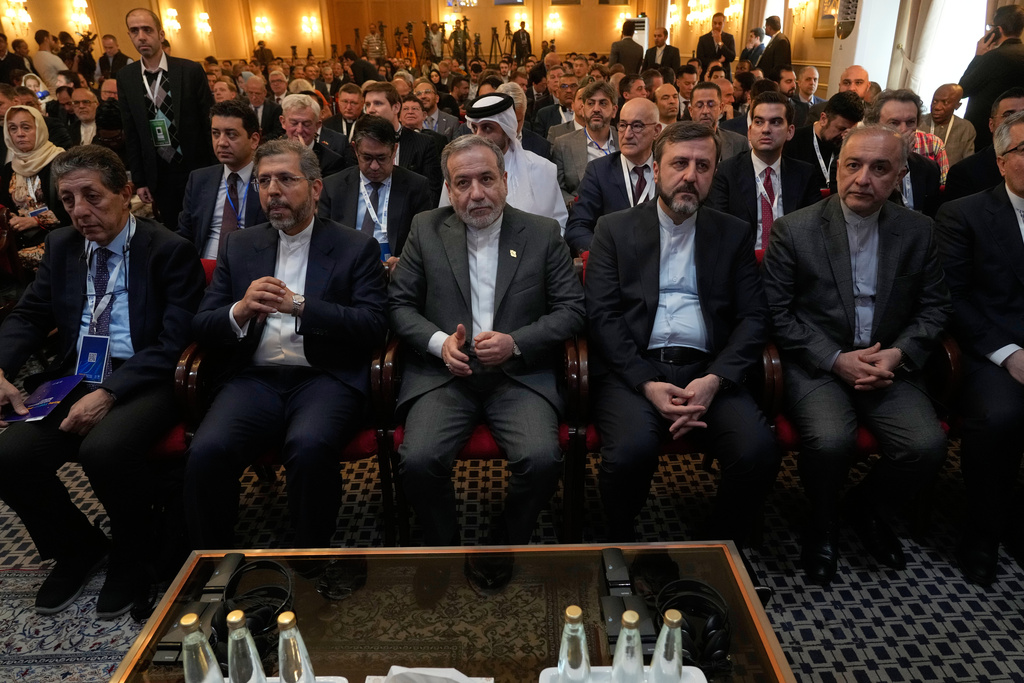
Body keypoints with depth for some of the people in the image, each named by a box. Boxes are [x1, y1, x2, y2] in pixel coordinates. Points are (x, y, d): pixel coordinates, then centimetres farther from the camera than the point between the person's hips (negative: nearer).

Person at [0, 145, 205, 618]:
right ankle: (77, 546, 13)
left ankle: (131, 555, 0)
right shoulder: (61, 246, 13)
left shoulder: (171, 251, -6)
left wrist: (109, 392, -22)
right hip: (74, 379, 6)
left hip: (144, 383, -5)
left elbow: (174, 344, -13)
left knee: (104, 449, -33)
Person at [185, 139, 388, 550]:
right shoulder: (239, 246, 19)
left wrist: (299, 305, -14)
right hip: (255, 378, 3)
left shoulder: (357, 247, 8)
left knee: (310, 447, -33)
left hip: (325, 378, -3)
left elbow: (373, 327, -4)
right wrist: (241, 310, -9)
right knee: (206, 452, -25)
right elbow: (202, 326, 14)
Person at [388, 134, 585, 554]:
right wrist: (439, 342, -10)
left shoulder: (543, 233, 8)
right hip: (443, 373, 1)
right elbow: (399, 304, 9)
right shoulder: (426, 229, 10)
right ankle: (445, 550, 6)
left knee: (541, 460, -25)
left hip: (520, 374, 0)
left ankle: (505, 548, 5)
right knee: (417, 461, -24)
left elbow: (571, 309, 4)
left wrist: (516, 343, -12)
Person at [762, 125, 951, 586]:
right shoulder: (794, 230, -5)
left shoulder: (918, 231, 5)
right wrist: (835, 359, -14)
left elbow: (934, 307, 10)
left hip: (887, 364, 4)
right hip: (816, 363, -3)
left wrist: (898, 354, -9)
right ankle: (821, 525, 4)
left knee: (928, 445, -21)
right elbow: (777, 312, -5)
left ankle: (868, 509, 14)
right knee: (829, 440, -30)